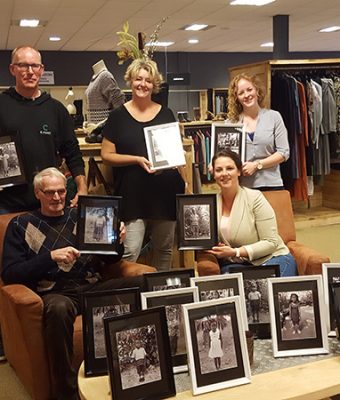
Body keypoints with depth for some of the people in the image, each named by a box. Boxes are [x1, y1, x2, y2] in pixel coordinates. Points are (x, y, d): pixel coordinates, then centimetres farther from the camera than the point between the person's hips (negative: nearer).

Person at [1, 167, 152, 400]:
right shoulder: (21, 225, 10)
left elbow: (109, 259, 20)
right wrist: (51, 256, -15)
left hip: (93, 287, 3)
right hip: (56, 293, -3)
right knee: (58, 308, -41)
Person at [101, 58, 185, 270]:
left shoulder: (166, 113, 8)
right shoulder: (118, 115, 1)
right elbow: (107, 155, -1)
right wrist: (137, 160, -14)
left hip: (165, 191, 3)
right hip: (133, 193, -3)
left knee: (164, 248, 13)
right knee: (130, 252, -9)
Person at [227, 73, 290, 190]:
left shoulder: (273, 116, 2)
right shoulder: (232, 121, 5)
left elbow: (284, 152, -1)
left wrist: (257, 165, -11)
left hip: (270, 185, 0)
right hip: (241, 187, 0)